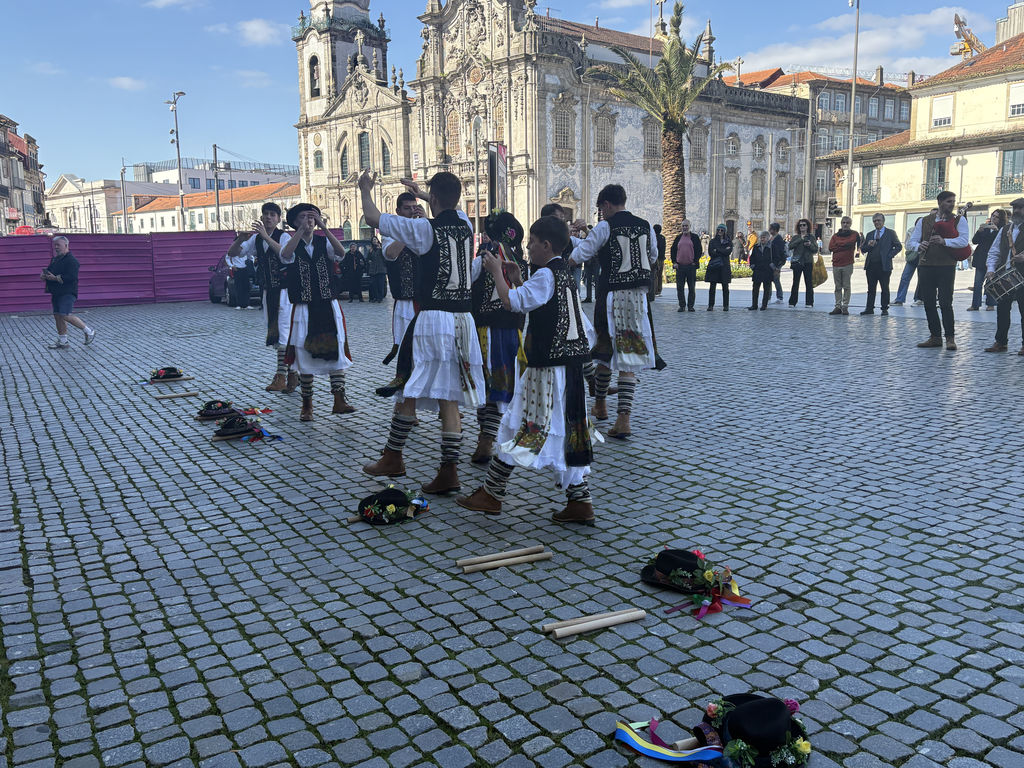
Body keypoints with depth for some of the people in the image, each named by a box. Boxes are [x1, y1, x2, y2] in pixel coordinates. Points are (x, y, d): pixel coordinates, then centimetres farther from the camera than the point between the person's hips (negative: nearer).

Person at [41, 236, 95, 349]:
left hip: (67, 293, -10)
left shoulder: (71, 260, -12)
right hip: (56, 293, 10)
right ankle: (62, 341, 17)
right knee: (57, 316, 9)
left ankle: (89, 332, -3)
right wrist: (44, 276, 4)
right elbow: (49, 271, 27)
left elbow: (72, 277, -22)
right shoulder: (55, 259, 18)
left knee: (65, 315, -17)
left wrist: (55, 278, -22)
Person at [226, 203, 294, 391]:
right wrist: (240, 240, -13)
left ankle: (280, 376, -13)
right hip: (268, 291, 7)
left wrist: (266, 237, -33)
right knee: (273, 332, 9)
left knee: (283, 330, -13)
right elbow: (232, 254, 7)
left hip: (284, 289, -7)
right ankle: (292, 373, 19)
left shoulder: (284, 236, -7)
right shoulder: (256, 239, 10)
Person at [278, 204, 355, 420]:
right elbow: (285, 255, -21)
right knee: (305, 356, 3)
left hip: (329, 307, 1)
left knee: (336, 351, -5)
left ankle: (339, 399, -4)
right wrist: (301, 230, -25)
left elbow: (340, 251, -15)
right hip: (303, 309, -1)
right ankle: (307, 404, 13)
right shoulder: (293, 245, 3)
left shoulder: (324, 242, 5)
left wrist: (324, 227, -24)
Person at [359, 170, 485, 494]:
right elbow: (450, 208, 35)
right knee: (449, 400, 6)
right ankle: (449, 471, 7)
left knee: (408, 392, 7)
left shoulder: (424, 229, -8)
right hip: (464, 319, 6)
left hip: (433, 318, -5)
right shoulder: (465, 225, 8)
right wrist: (420, 193, 48)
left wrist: (365, 188, 21)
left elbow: (373, 217, 2)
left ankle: (393, 458, 17)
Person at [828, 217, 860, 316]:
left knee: (846, 286, -1)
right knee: (838, 287, 6)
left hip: (848, 264, -3)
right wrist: (845, 245, -8)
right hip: (836, 264, 3)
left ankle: (845, 307, 3)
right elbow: (831, 247, -3)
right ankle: (838, 306, 10)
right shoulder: (835, 236, 11)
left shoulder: (854, 234, 6)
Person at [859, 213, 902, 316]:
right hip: (871, 265, 4)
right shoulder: (869, 234, 17)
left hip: (884, 266, -4)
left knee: (885, 289, 2)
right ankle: (869, 308, 9)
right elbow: (863, 250, 15)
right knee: (871, 288, 5)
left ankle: (885, 309, 8)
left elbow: (899, 246, 3)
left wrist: (889, 255, -8)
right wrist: (868, 246, -6)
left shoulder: (890, 233, 5)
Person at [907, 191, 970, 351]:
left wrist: (944, 241, -22)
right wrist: (919, 246, -11)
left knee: (945, 302, -8)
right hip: (925, 265, 3)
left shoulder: (959, 220, 6)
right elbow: (912, 241, 11)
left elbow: (963, 241, -7)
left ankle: (950, 338, -1)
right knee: (928, 302, 5)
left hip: (946, 266, -3)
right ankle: (935, 337, 14)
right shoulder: (924, 221, 14)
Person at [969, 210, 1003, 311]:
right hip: (980, 259, 3)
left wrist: (996, 229, -25)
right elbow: (974, 241, 5)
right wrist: (979, 231, -10)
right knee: (978, 283, 0)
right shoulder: (985, 227, 12)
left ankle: (990, 304, 11)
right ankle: (975, 305, 1)